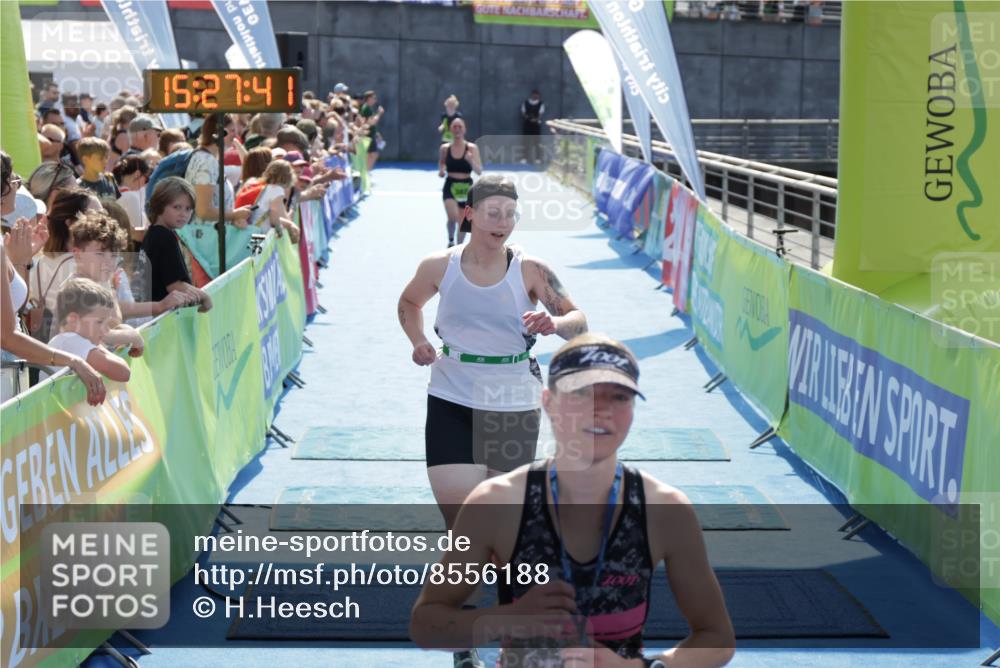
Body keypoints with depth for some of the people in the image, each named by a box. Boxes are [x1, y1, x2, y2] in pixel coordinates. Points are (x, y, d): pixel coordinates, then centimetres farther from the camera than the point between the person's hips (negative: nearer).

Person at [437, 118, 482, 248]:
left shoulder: (472, 148, -5)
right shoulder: (445, 148, -1)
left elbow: (479, 171, -9)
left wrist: (471, 161, -27)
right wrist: (441, 171, -3)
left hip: (466, 186, 1)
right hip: (450, 185, -1)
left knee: (463, 221, 10)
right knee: (453, 217, -21)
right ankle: (451, 241, 7)